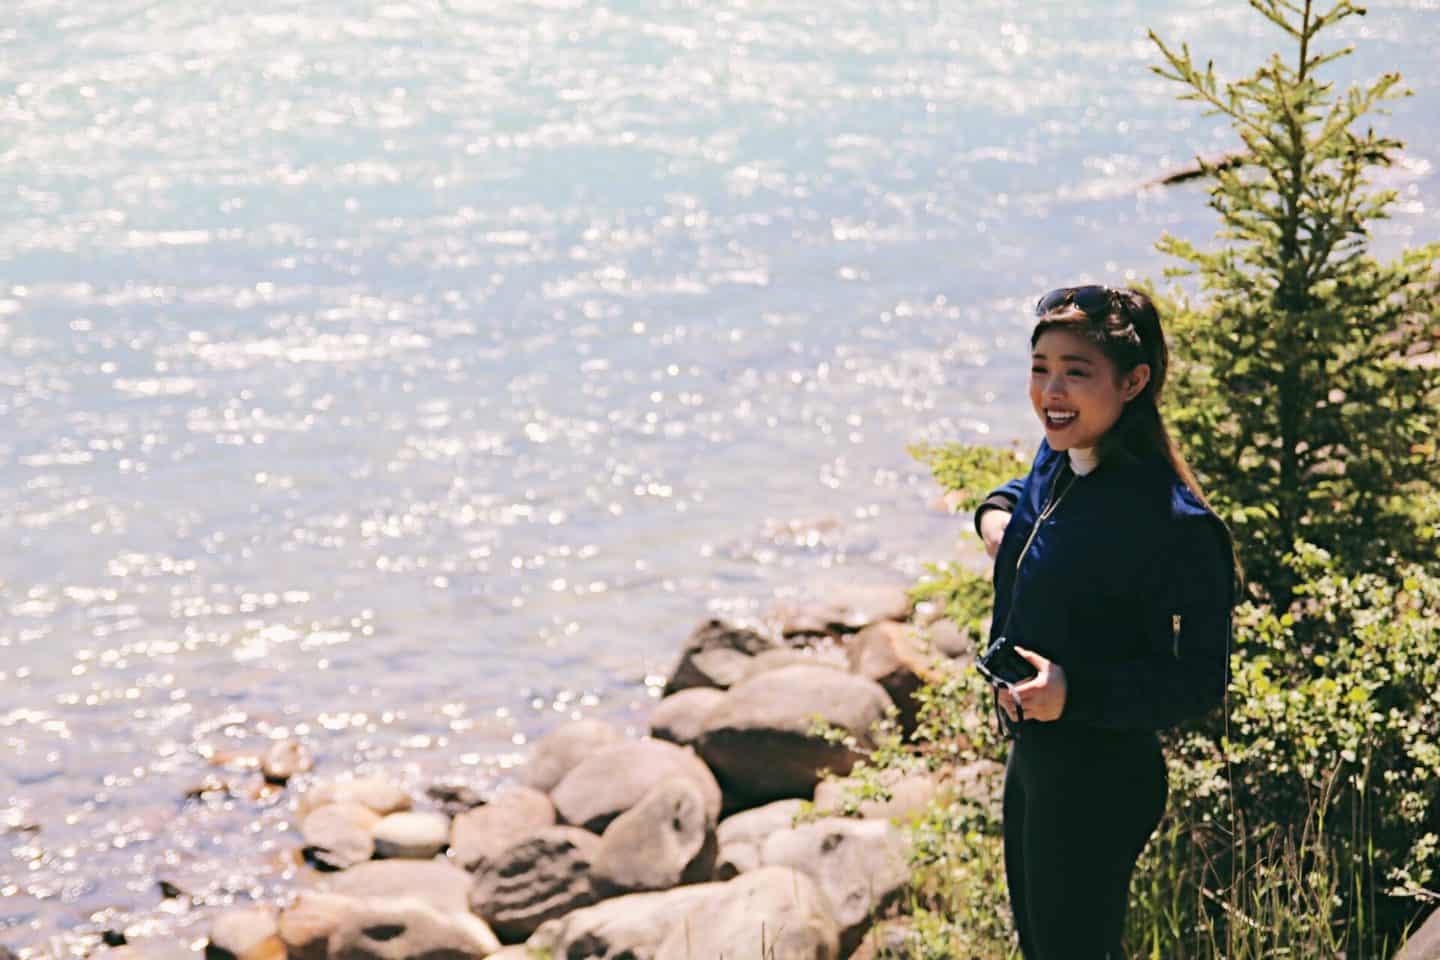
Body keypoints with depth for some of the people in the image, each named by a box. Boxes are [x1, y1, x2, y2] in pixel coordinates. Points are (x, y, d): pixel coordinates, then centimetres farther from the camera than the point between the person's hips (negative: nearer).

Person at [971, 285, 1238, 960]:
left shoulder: (1175, 524, -25)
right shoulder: (1056, 463, 0)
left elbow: (1202, 682, -21)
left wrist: (1076, 692, -32)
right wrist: (1000, 509, 5)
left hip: (1100, 777, -9)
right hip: (1031, 755, 9)